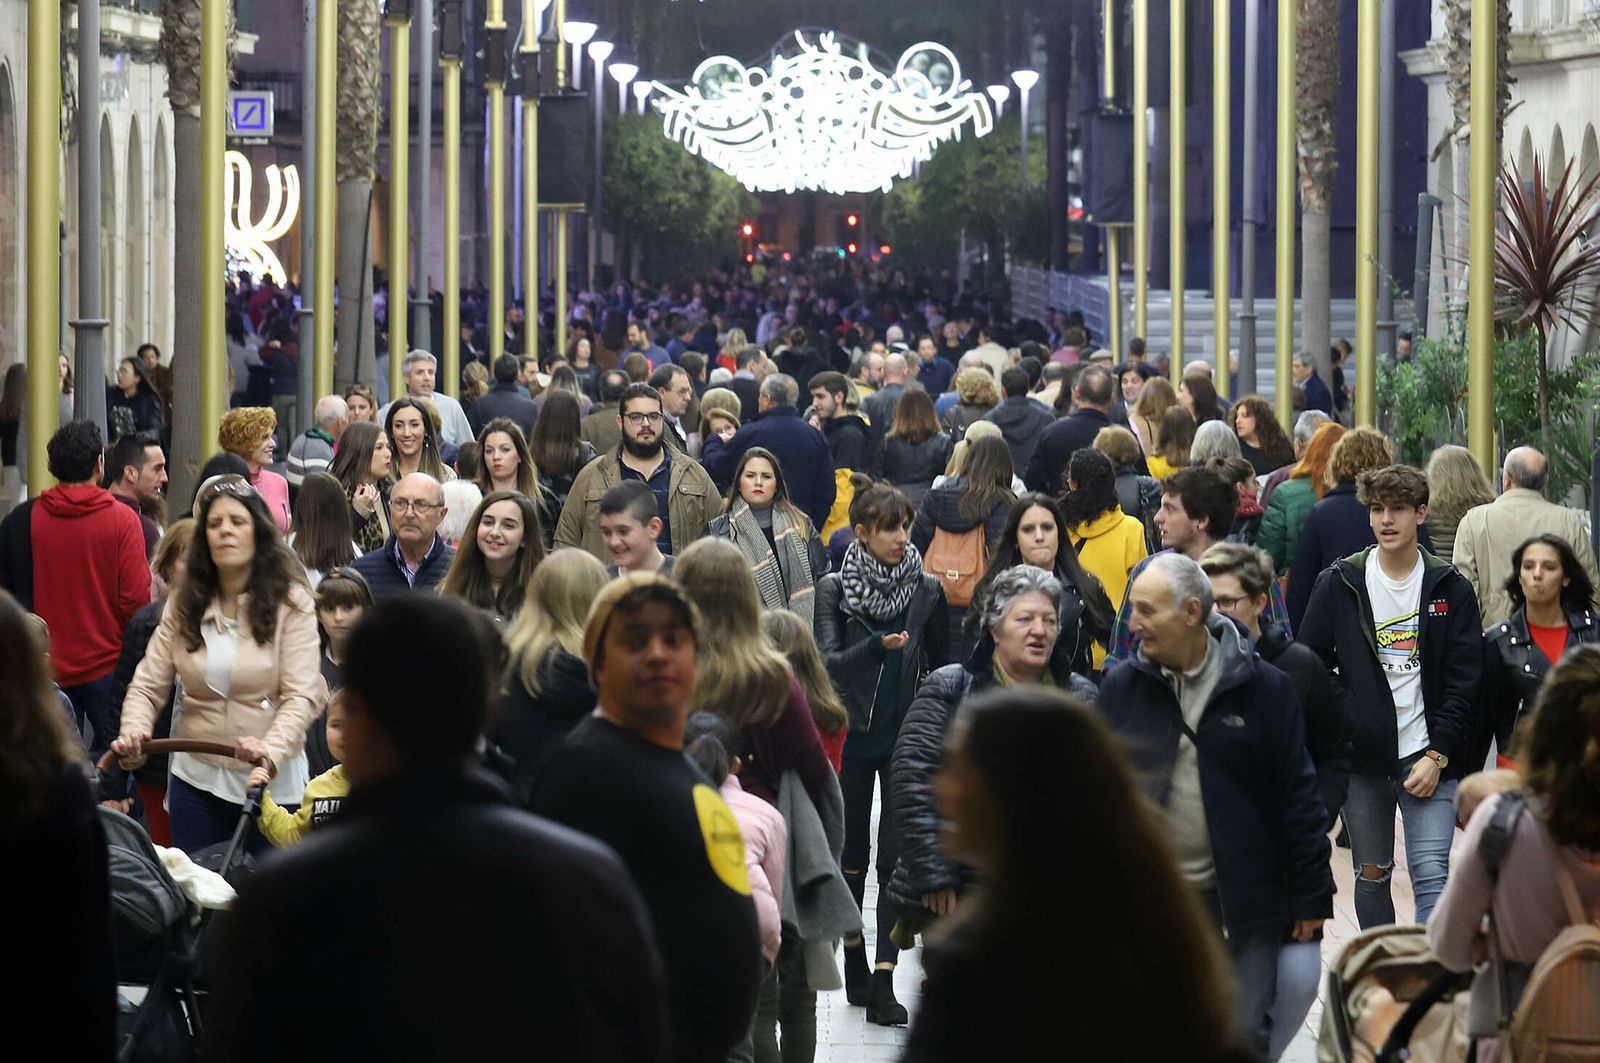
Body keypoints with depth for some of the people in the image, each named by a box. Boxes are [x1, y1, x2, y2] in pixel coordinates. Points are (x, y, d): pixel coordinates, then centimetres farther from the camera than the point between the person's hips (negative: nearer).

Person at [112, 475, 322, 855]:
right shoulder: (183, 605, 4)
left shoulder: (290, 604, -7)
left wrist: (272, 750, -34)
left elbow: (302, 695, -16)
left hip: (272, 781, -3)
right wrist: (133, 731, -20)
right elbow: (147, 685, 1)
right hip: (196, 779, 3)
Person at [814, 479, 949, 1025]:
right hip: (852, 735, 0)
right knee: (852, 855, 8)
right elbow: (828, 661, -12)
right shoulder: (834, 589, -1)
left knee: (896, 855, -8)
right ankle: (855, 965, 22)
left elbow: (941, 668, 9)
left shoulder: (927, 590, 2)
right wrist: (878, 646, -28)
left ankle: (882, 984, -11)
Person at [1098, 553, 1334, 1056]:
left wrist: (1311, 899, -4)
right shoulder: (1121, 689, 0)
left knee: (1247, 1033, 0)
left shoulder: (1264, 688, -6)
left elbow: (1298, 797, -4)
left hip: (1247, 895, -2)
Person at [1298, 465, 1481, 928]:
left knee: (1432, 873, -12)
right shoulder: (1339, 584, 3)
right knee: (1371, 874, 12)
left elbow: (1464, 680, 0)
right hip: (1361, 756, 2)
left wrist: (1439, 755, -7)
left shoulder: (1449, 589, 1)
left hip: (1428, 756, -2)